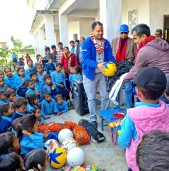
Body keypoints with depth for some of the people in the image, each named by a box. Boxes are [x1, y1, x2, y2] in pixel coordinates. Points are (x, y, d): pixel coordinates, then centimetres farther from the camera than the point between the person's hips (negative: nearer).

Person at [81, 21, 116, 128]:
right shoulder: (87, 43, -12)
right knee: (92, 98, 7)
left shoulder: (106, 42, 3)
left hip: (103, 73, 4)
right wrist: (97, 65, -40)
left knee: (106, 96, 10)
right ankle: (93, 119, 21)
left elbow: (110, 56, -1)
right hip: (90, 73, -4)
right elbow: (86, 59, -22)